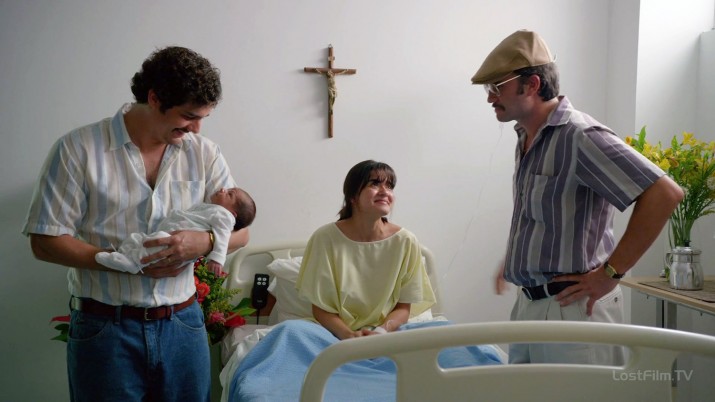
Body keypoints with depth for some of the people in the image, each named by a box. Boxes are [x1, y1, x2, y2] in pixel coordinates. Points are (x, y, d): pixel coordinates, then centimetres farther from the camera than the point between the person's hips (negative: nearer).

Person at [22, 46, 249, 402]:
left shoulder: (203, 152, 3)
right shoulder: (78, 149, -7)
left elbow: (240, 231, 5)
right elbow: (44, 241, -8)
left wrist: (204, 242, -18)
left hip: (182, 325, 3)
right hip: (105, 329, -3)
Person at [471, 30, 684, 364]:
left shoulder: (579, 136, -17)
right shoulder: (527, 138, 11)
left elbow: (665, 193, -23)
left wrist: (610, 272, -19)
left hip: (572, 307, -8)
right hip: (529, 303, 9)